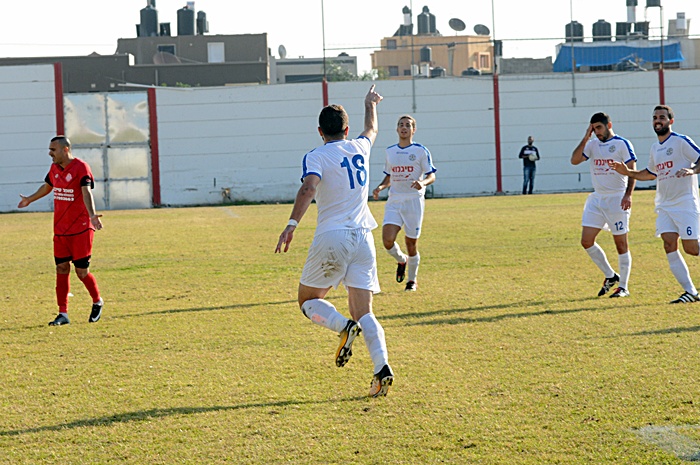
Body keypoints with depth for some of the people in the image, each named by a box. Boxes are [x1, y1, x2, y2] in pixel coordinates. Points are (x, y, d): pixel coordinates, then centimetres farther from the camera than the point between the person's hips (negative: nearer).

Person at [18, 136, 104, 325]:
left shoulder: (81, 168, -13)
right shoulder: (54, 168, 9)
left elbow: (86, 192, -27)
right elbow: (47, 187, 29)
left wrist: (91, 215, -43)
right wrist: (29, 199, 46)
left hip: (81, 230, -6)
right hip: (60, 230, 6)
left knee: (82, 272, -3)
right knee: (61, 269, 3)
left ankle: (97, 302, 24)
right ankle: (63, 314, 7)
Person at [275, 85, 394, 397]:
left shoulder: (316, 156, -2)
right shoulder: (360, 148, 13)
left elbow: (309, 188, -21)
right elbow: (372, 129, 37)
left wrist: (291, 225, -29)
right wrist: (370, 104, 56)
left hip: (331, 238, -4)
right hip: (363, 237, 4)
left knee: (308, 300, 13)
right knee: (364, 311, 2)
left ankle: (344, 327, -17)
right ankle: (382, 367, -20)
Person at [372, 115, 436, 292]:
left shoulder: (421, 151, -2)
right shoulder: (390, 151, 12)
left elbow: (432, 176, -3)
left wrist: (423, 182, -25)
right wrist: (380, 187, 1)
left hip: (414, 201, -3)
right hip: (394, 201, 3)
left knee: (411, 243, 1)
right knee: (387, 240, -14)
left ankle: (412, 280, 19)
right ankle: (401, 260, 18)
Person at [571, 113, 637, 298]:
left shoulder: (622, 144, -6)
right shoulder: (592, 144, 10)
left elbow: (632, 170, -11)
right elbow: (574, 160, -1)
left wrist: (628, 195, -22)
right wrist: (585, 138, -7)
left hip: (617, 199, -6)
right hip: (596, 199, 6)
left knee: (621, 243, -2)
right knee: (586, 241, -1)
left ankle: (623, 287, 6)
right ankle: (610, 276, 15)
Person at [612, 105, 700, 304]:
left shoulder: (681, 141, -7)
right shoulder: (655, 148, 15)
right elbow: (651, 173, 30)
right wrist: (627, 172, 19)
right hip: (664, 205, 7)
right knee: (669, 246, -7)